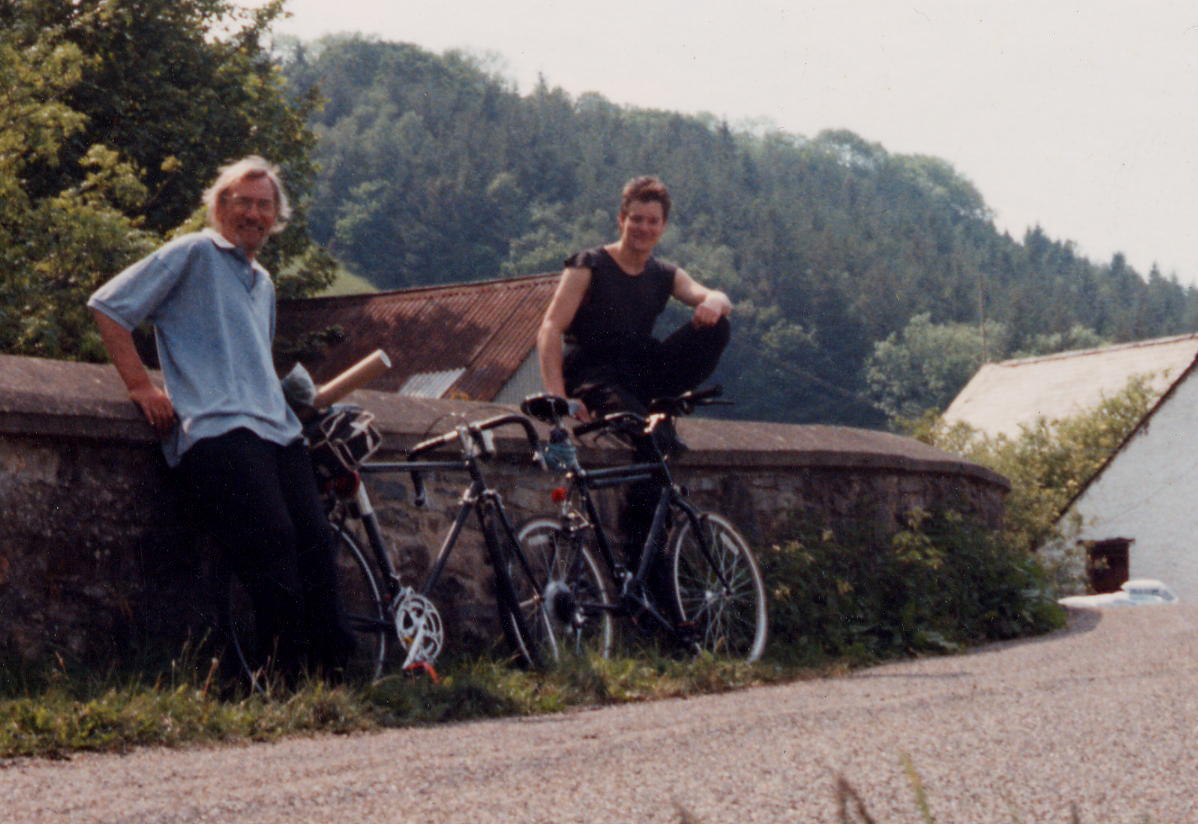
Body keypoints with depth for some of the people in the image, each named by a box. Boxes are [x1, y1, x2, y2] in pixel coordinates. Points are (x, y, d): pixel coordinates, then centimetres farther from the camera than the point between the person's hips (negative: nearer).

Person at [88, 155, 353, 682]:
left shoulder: (263, 283, 30)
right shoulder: (194, 254, 7)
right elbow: (107, 306, 2)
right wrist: (141, 386, -4)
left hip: (277, 431, 7)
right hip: (216, 431, -7)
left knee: (316, 542, -9)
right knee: (273, 540, -23)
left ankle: (333, 674, -8)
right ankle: (286, 676, -19)